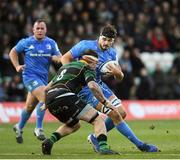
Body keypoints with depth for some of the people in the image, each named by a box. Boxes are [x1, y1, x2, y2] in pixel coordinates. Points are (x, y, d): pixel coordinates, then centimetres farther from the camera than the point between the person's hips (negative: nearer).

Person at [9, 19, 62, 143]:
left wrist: (56, 58, -20)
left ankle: (19, 127, 38)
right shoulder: (26, 42, -2)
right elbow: (13, 52, 12)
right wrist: (17, 66, 0)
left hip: (43, 77, 5)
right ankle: (38, 128, -16)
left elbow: (60, 58, 3)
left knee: (30, 106, 15)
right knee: (44, 98, -25)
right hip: (30, 76, -5)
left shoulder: (51, 43, 4)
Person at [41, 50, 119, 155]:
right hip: (65, 97, -8)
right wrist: (105, 102, -5)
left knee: (74, 125, 31)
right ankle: (103, 147, -25)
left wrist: (46, 104, 50)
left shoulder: (65, 66, 32)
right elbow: (92, 86, -13)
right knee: (98, 120, -2)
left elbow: (48, 87, 37)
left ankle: (50, 141, 11)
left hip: (50, 101, 8)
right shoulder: (87, 69, 8)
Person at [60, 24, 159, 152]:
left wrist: (117, 72, -18)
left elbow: (120, 78, 7)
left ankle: (96, 138, 16)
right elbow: (65, 58, -11)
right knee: (115, 115, -14)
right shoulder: (86, 45, -14)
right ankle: (139, 144, -7)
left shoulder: (111, 53, 5)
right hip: (86, 88, -8)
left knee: (122, 113, 3)